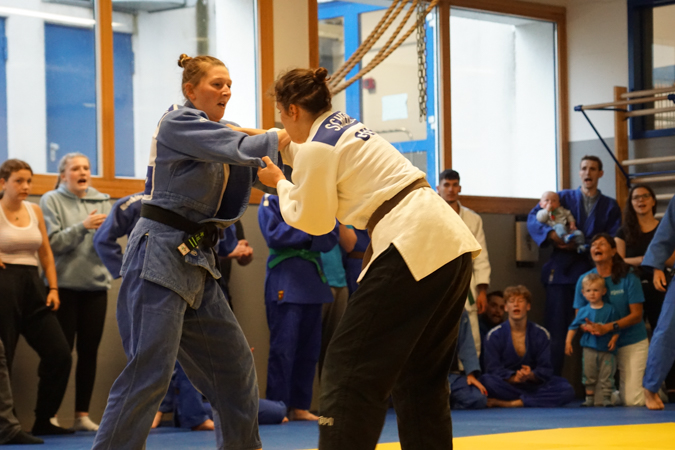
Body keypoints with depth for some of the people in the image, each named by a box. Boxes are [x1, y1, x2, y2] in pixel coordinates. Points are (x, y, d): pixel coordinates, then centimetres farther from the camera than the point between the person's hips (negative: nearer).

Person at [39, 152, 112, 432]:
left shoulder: (102, 201, 10)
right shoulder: (52, 201, 1)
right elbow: (52, 242, -8)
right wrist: (83, 227, -18)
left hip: (96, 284, 3)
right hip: (65, 285, -3)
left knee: (89, 351, 3)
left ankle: (83, 414, 9)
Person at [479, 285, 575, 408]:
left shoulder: (541, 334, 7)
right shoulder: (494, 335, 2)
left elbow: (546, 370, 0)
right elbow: (492, 369, -7)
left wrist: (531, 375, -23)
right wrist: (514, 378, -26)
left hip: (533, 384, 2)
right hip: (507, 386, -2)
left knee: (566, 390, -25)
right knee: (486, 381, -35)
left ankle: (507, 403, -32)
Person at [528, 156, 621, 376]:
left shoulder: (610, 206, 14)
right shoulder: (564, 197, 12)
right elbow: (533, 217, 3)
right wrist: (550, 234, -17)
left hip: (593, 272, 1)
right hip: (561, 272, -1)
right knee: (556, 327, -6)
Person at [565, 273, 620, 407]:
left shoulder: (610, 310, -1)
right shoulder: (583, 311, 4)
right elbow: (573, 327, 9)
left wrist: (613, 339, -12)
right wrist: (568, 342, 3)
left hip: (606, 349, -2)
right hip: (589, 349, 2)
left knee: (606, 375, -2)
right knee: (589, 374, 6)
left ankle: (606, 398, 3)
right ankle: (589, 398, 13)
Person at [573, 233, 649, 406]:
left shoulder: (628, 277, -8)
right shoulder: (584, 280, 1)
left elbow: (636, 315, -11)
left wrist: (608, 327, -25)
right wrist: (588, 327, -22)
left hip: (631, 343, -3)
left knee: (632, 401, -11)